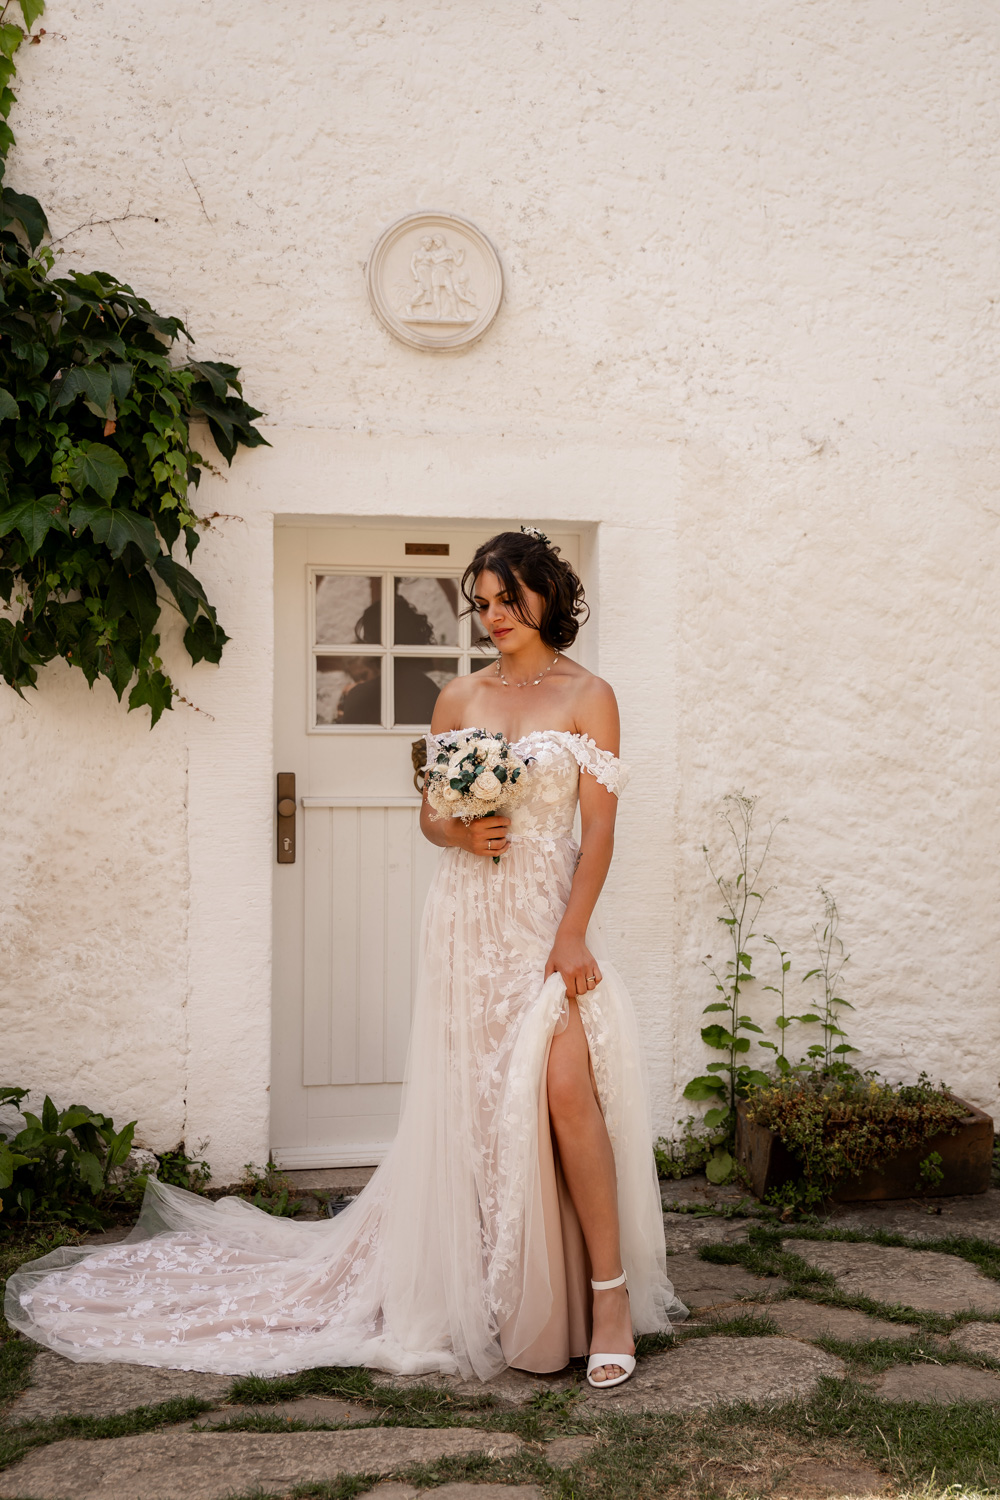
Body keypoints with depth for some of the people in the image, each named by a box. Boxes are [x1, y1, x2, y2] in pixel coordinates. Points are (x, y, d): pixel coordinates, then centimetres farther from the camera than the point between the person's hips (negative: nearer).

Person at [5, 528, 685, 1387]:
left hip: (549, 920, -3)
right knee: (469, 1104, 5)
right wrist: (456, 833, -9)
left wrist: (573, 934, -14)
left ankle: (610, 1296, -9)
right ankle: (479, 1299, 19)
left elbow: (599, 828, -4)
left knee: (565, 1090, -19)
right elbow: (429, 813, 15)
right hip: (468, 920, 3)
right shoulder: (458, 699, 12)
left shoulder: (587, 696, 2)